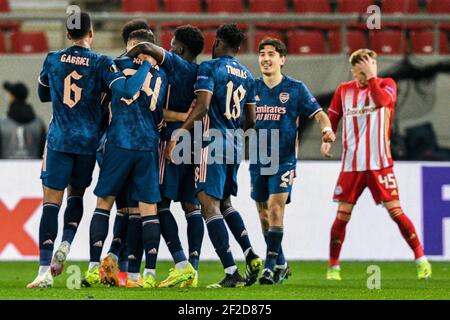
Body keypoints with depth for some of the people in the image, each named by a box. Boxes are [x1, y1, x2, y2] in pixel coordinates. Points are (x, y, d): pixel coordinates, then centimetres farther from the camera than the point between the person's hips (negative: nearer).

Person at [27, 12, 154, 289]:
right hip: (88, 141, 0)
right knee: (77, 194, 21)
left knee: (52, 201, -2)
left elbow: (43, 94, 17)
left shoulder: (53, 60, 2)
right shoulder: (101, 64, -7)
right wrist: (147, 65, -7)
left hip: (60, 139, 0)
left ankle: (45, 271, -11)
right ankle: (65, 245, -1)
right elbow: (127, 90, -20)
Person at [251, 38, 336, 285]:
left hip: (283, 160, -4)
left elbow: (318, 113, -1)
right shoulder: (252, 88, 8)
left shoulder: (296, 89, 0)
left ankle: (271, 266, -16)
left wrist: (326, 128, -21)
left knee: (275, 206, -17)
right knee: (264, 212, 8)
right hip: (257, 160, 4)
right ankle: (281, 265, 22)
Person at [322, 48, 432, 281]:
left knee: (395, 211, -5)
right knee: (342, 215, -2)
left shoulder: (386, 85, 1)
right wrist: (327, 139, 2)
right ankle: (333, 267, 6)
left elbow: (382, 100, -22)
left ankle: (421, 260, 3)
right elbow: (332, 118, 18)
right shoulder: (344, 90, 8)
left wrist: (371, 76, -17)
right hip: (351, 164, 2)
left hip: (380, 163, -2)